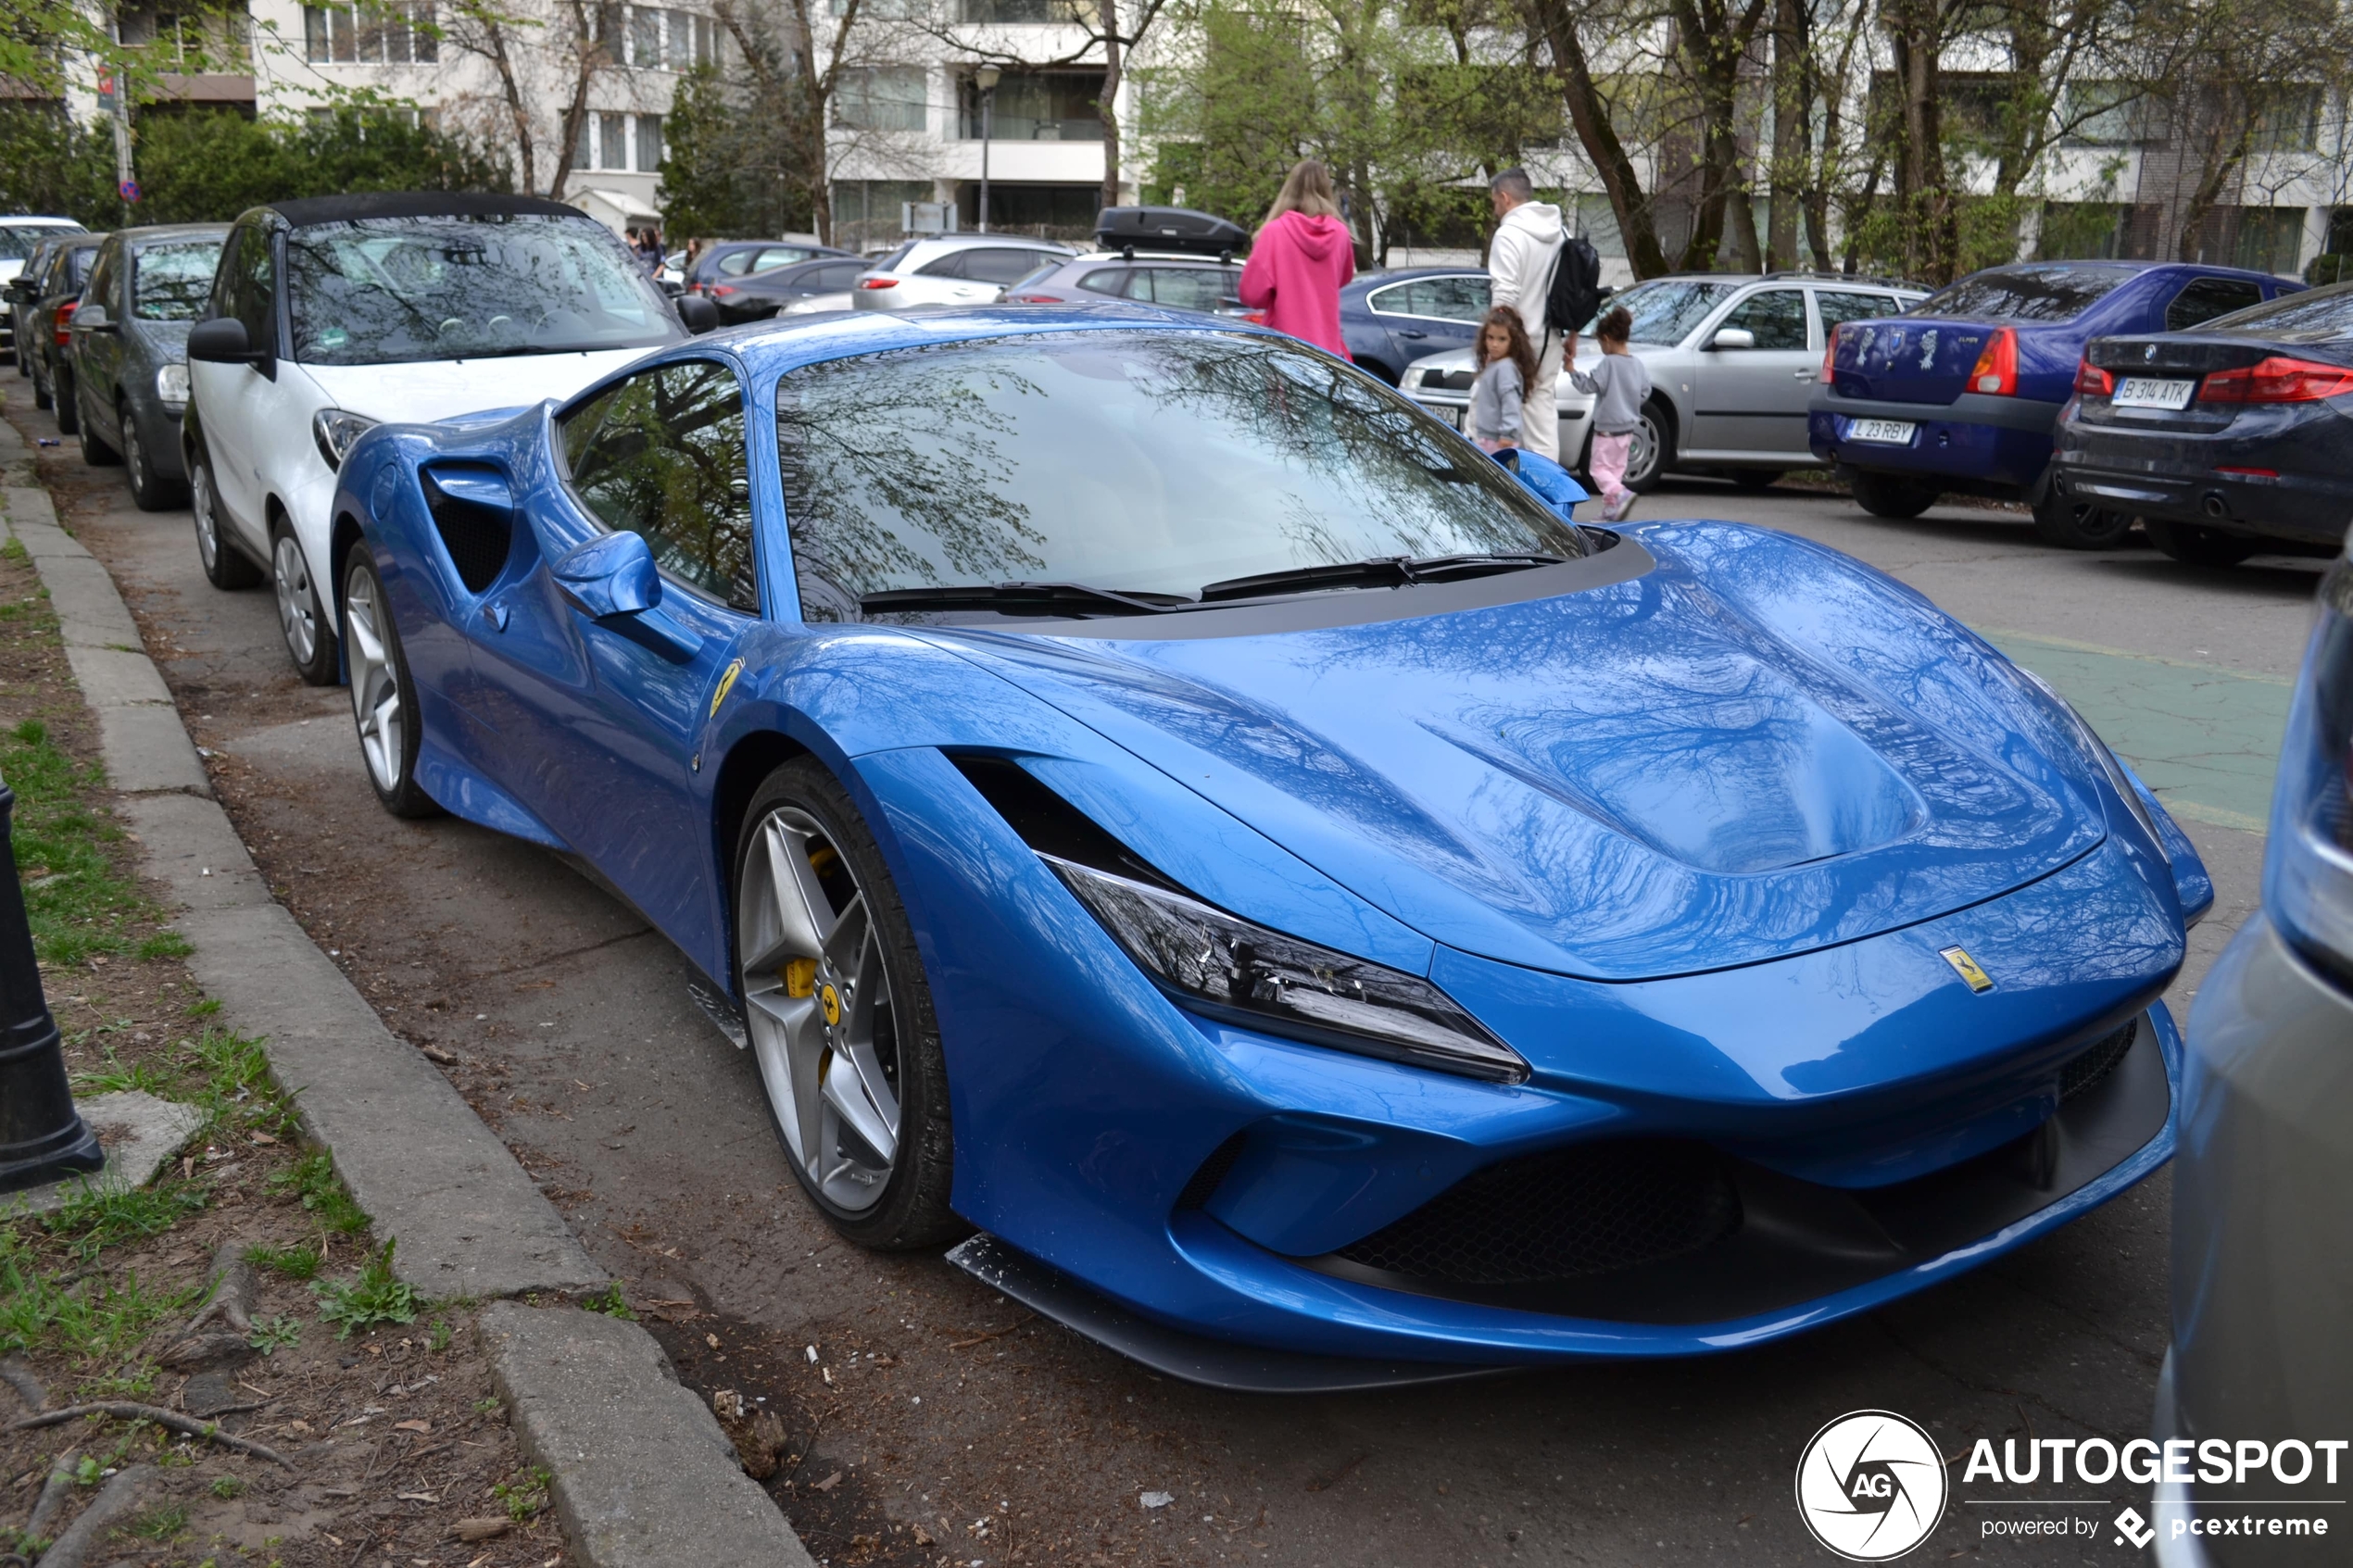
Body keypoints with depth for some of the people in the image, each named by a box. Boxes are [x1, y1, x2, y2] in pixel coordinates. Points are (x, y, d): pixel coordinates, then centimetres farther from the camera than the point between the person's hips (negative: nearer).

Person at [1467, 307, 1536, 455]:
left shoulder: (1506, 368, -16)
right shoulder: (1490, 363, 13)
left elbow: (1511, 402, -23)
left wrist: (1507, 434, -27)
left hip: (1497, 440, -10)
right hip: (1484, 437, 10)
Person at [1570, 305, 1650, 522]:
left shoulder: (1609, 363, -17)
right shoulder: (1638, 364, 3)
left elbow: (1589, 386, -16)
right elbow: (1645, 392, 9)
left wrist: (1572, 371, -7)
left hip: (1608, 427, -7)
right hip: (1628, 427, 7)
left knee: (1600, 467, -2)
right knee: (1616, 468, 14)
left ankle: (1621, 494, -24)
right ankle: (1610, 511, 16)